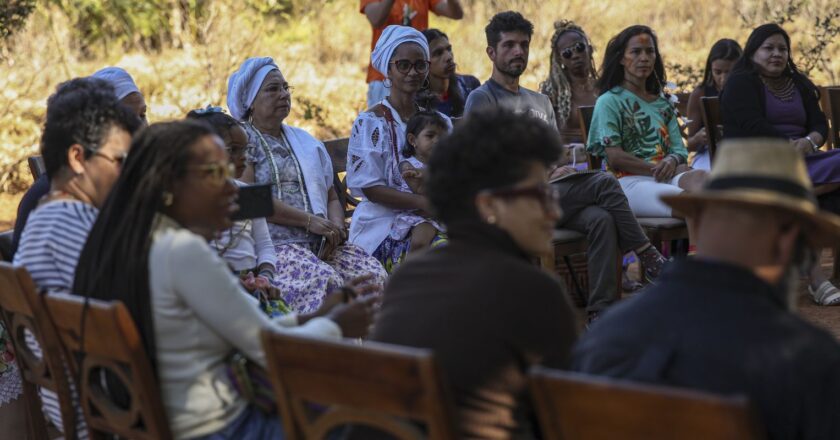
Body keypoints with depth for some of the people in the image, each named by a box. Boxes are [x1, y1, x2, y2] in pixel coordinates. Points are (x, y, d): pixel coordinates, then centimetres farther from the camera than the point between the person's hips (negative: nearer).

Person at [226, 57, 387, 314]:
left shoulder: (305, 141, 25)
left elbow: (332, 198, 24)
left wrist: (336, 227, 0)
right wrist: (309, 221, -13)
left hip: (322, 244, 6)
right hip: (273, 243, -6)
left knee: (375, 275, -20)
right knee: (324, 280, -34)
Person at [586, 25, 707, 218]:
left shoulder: (662, 104, 30)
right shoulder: (609, 101, 9)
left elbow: (679, 150, 20)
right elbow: (614, 157, -3)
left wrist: (672, 161, -7)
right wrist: (657, 169, -10)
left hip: (666, 179, 5)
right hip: (629, 181, -5)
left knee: (699, 176, -36)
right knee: (688, 201, -38)